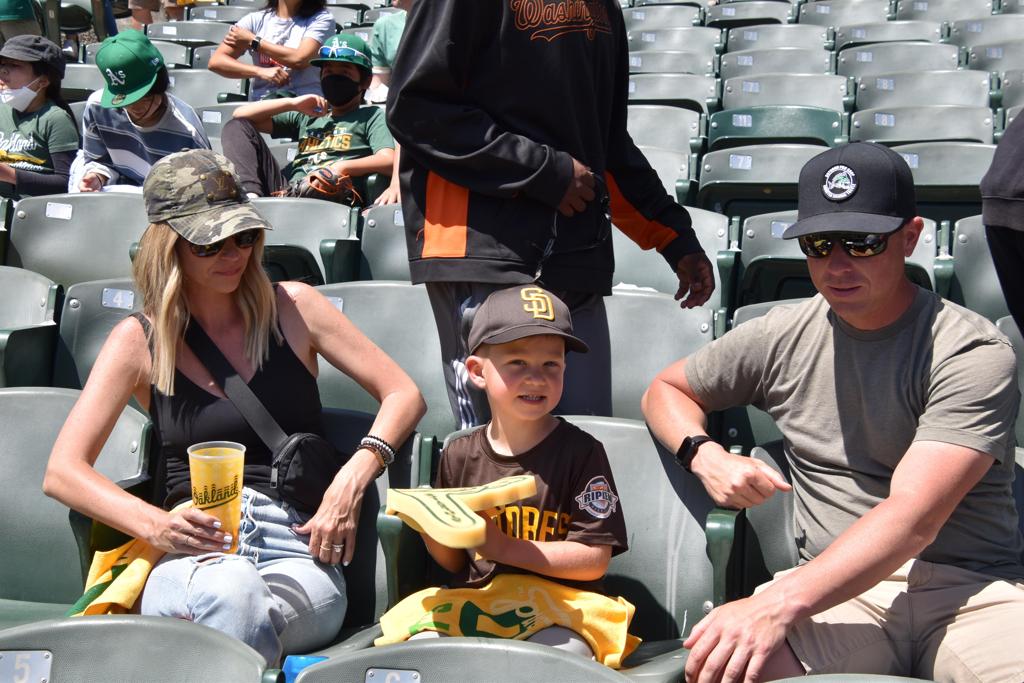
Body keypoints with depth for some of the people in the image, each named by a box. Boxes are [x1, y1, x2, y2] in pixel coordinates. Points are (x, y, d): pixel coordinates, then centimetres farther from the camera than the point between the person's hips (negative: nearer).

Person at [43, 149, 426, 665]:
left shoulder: (290, 308, 12)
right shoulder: (140, 340, 10)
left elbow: (403, 395, 12)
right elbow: (62, 472, 5)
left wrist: (353, 476, -7)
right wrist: (155, 524, -14)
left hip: (297, 554, 0)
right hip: (191, 559, 0)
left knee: (234, 602, -38)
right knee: (230, 588, -38)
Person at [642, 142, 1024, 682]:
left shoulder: (974, 353, -6)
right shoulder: (782, 338, 9)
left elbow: (913, 516, -19)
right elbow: (665, 390, 24)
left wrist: (780, 604, -31)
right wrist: (706, 456, 1)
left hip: (972, 588, -2)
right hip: (838, 588, 2)